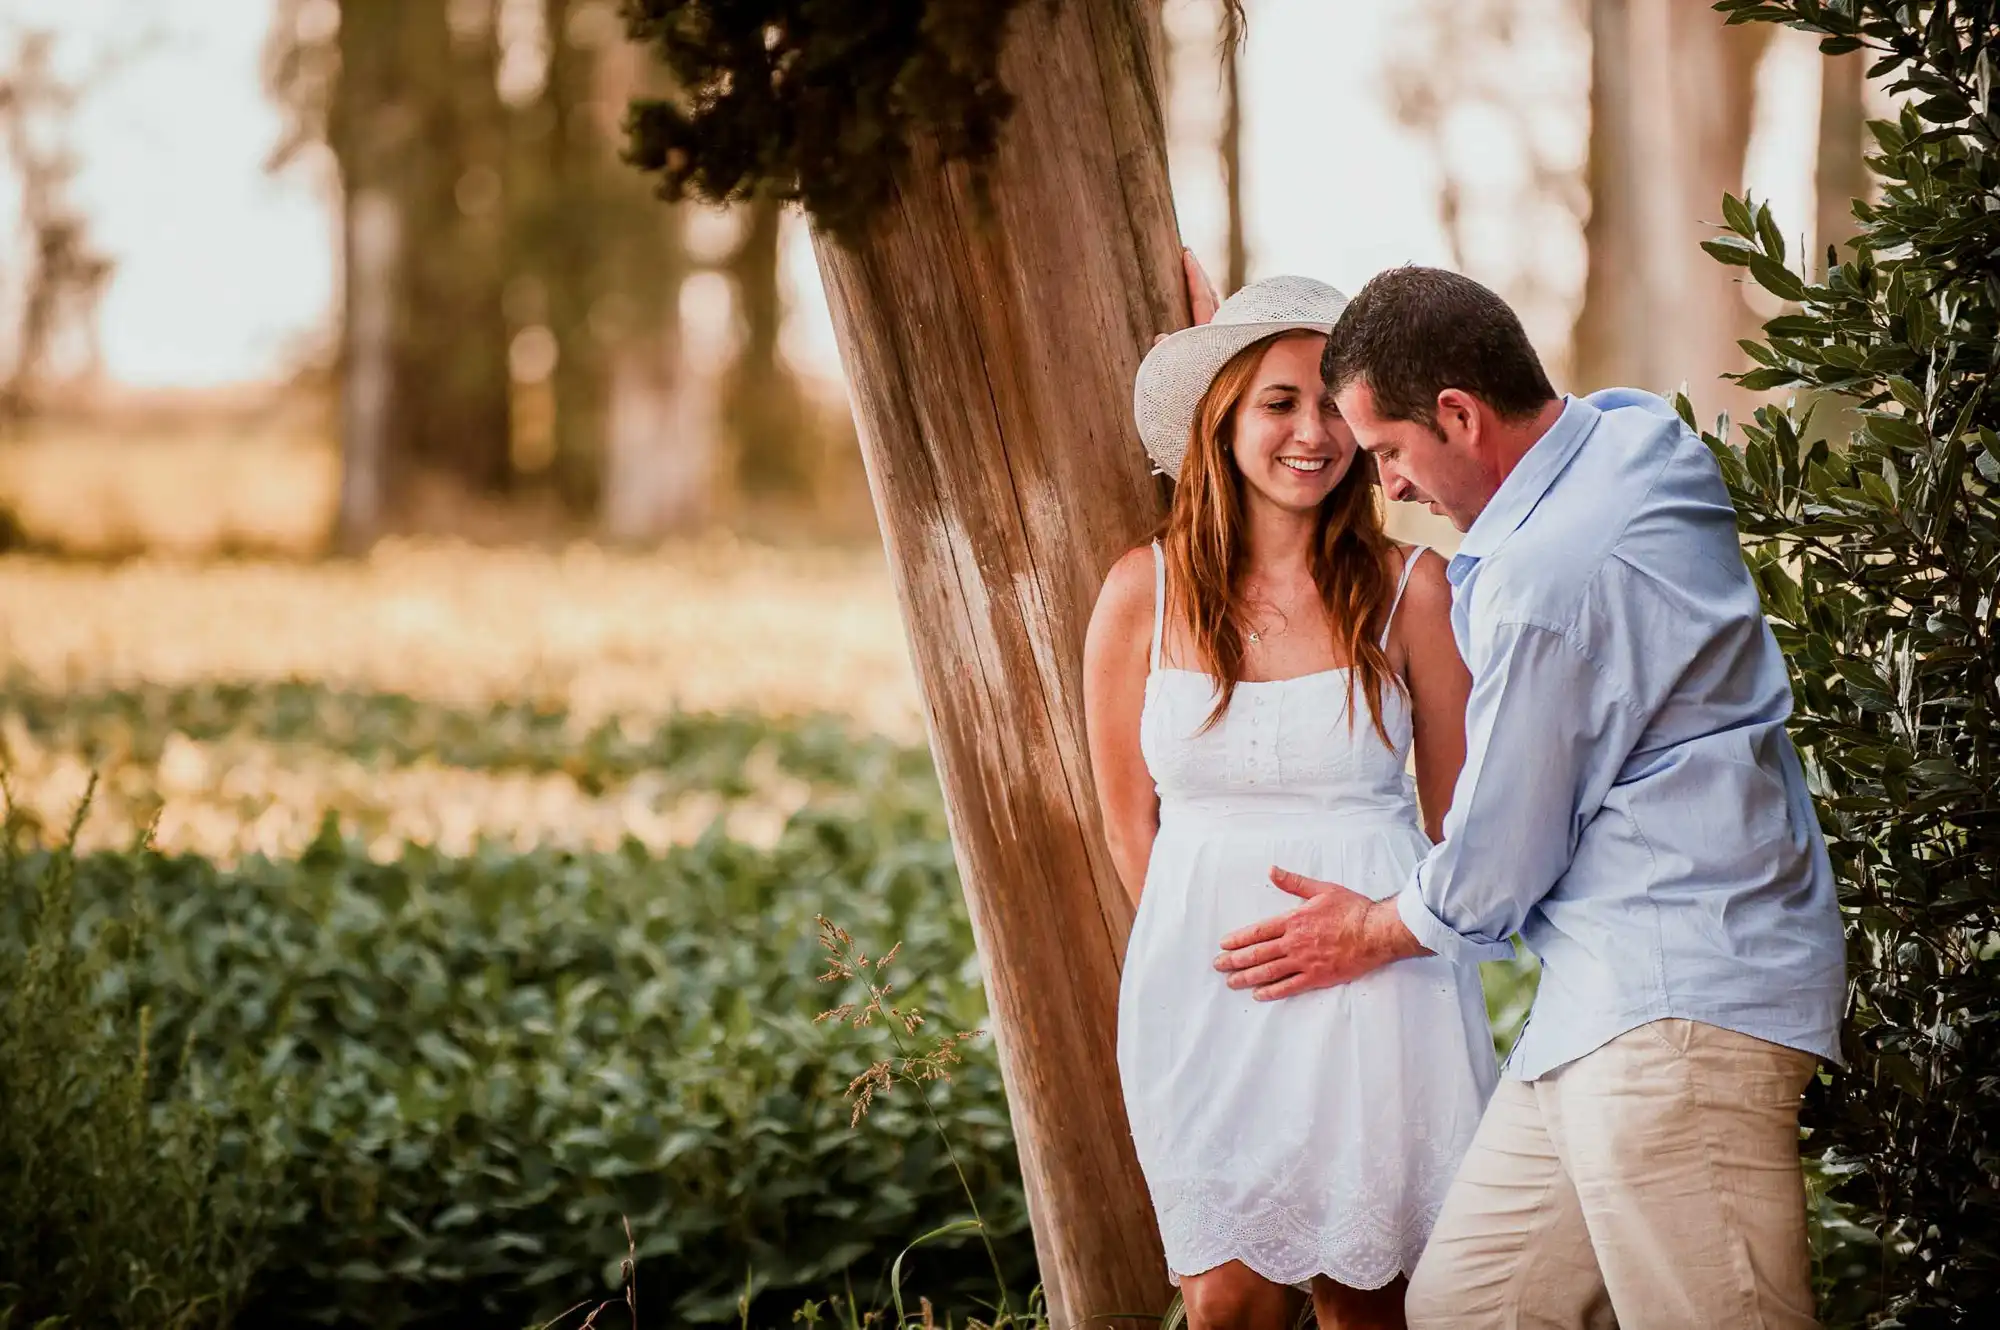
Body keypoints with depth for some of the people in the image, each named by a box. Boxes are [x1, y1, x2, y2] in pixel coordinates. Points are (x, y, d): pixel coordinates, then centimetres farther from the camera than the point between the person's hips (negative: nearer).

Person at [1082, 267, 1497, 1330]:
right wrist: (1219, 934, 8)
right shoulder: (1145, 592, 1)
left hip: (1379, 990, 0)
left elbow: (1460, 811, 8)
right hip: (1205, 991, 1)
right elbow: (1132, 823, 10)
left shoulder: (1409, 585, -2)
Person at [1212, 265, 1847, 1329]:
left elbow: (1495, 862, -8)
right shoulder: (1631, 430, 9)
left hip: (1678, 1012, -11)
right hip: (1610, 1000, 11)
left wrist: (1374, 932, 12)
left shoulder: (1545, 580, -19)